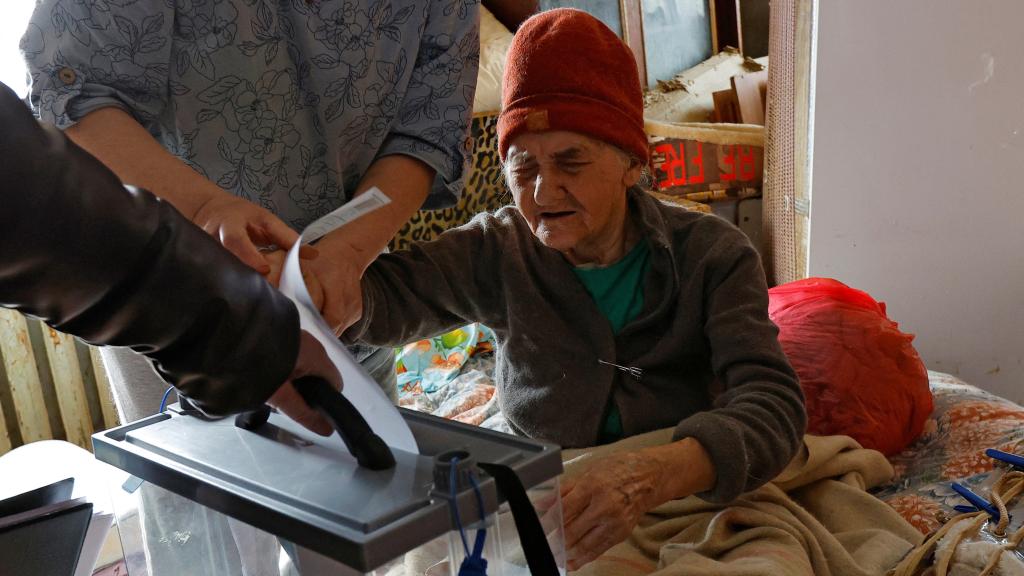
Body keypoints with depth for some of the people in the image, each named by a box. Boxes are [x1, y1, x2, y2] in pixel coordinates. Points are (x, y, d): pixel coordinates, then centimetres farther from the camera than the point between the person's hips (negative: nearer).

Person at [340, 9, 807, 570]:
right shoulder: (499, 249, -3)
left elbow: (772, 403, -20)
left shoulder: (713, 255, -8)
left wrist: (656, 473, -40)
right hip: (537, 499, 1)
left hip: (683, 497, 0)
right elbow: (386, 294, -17)